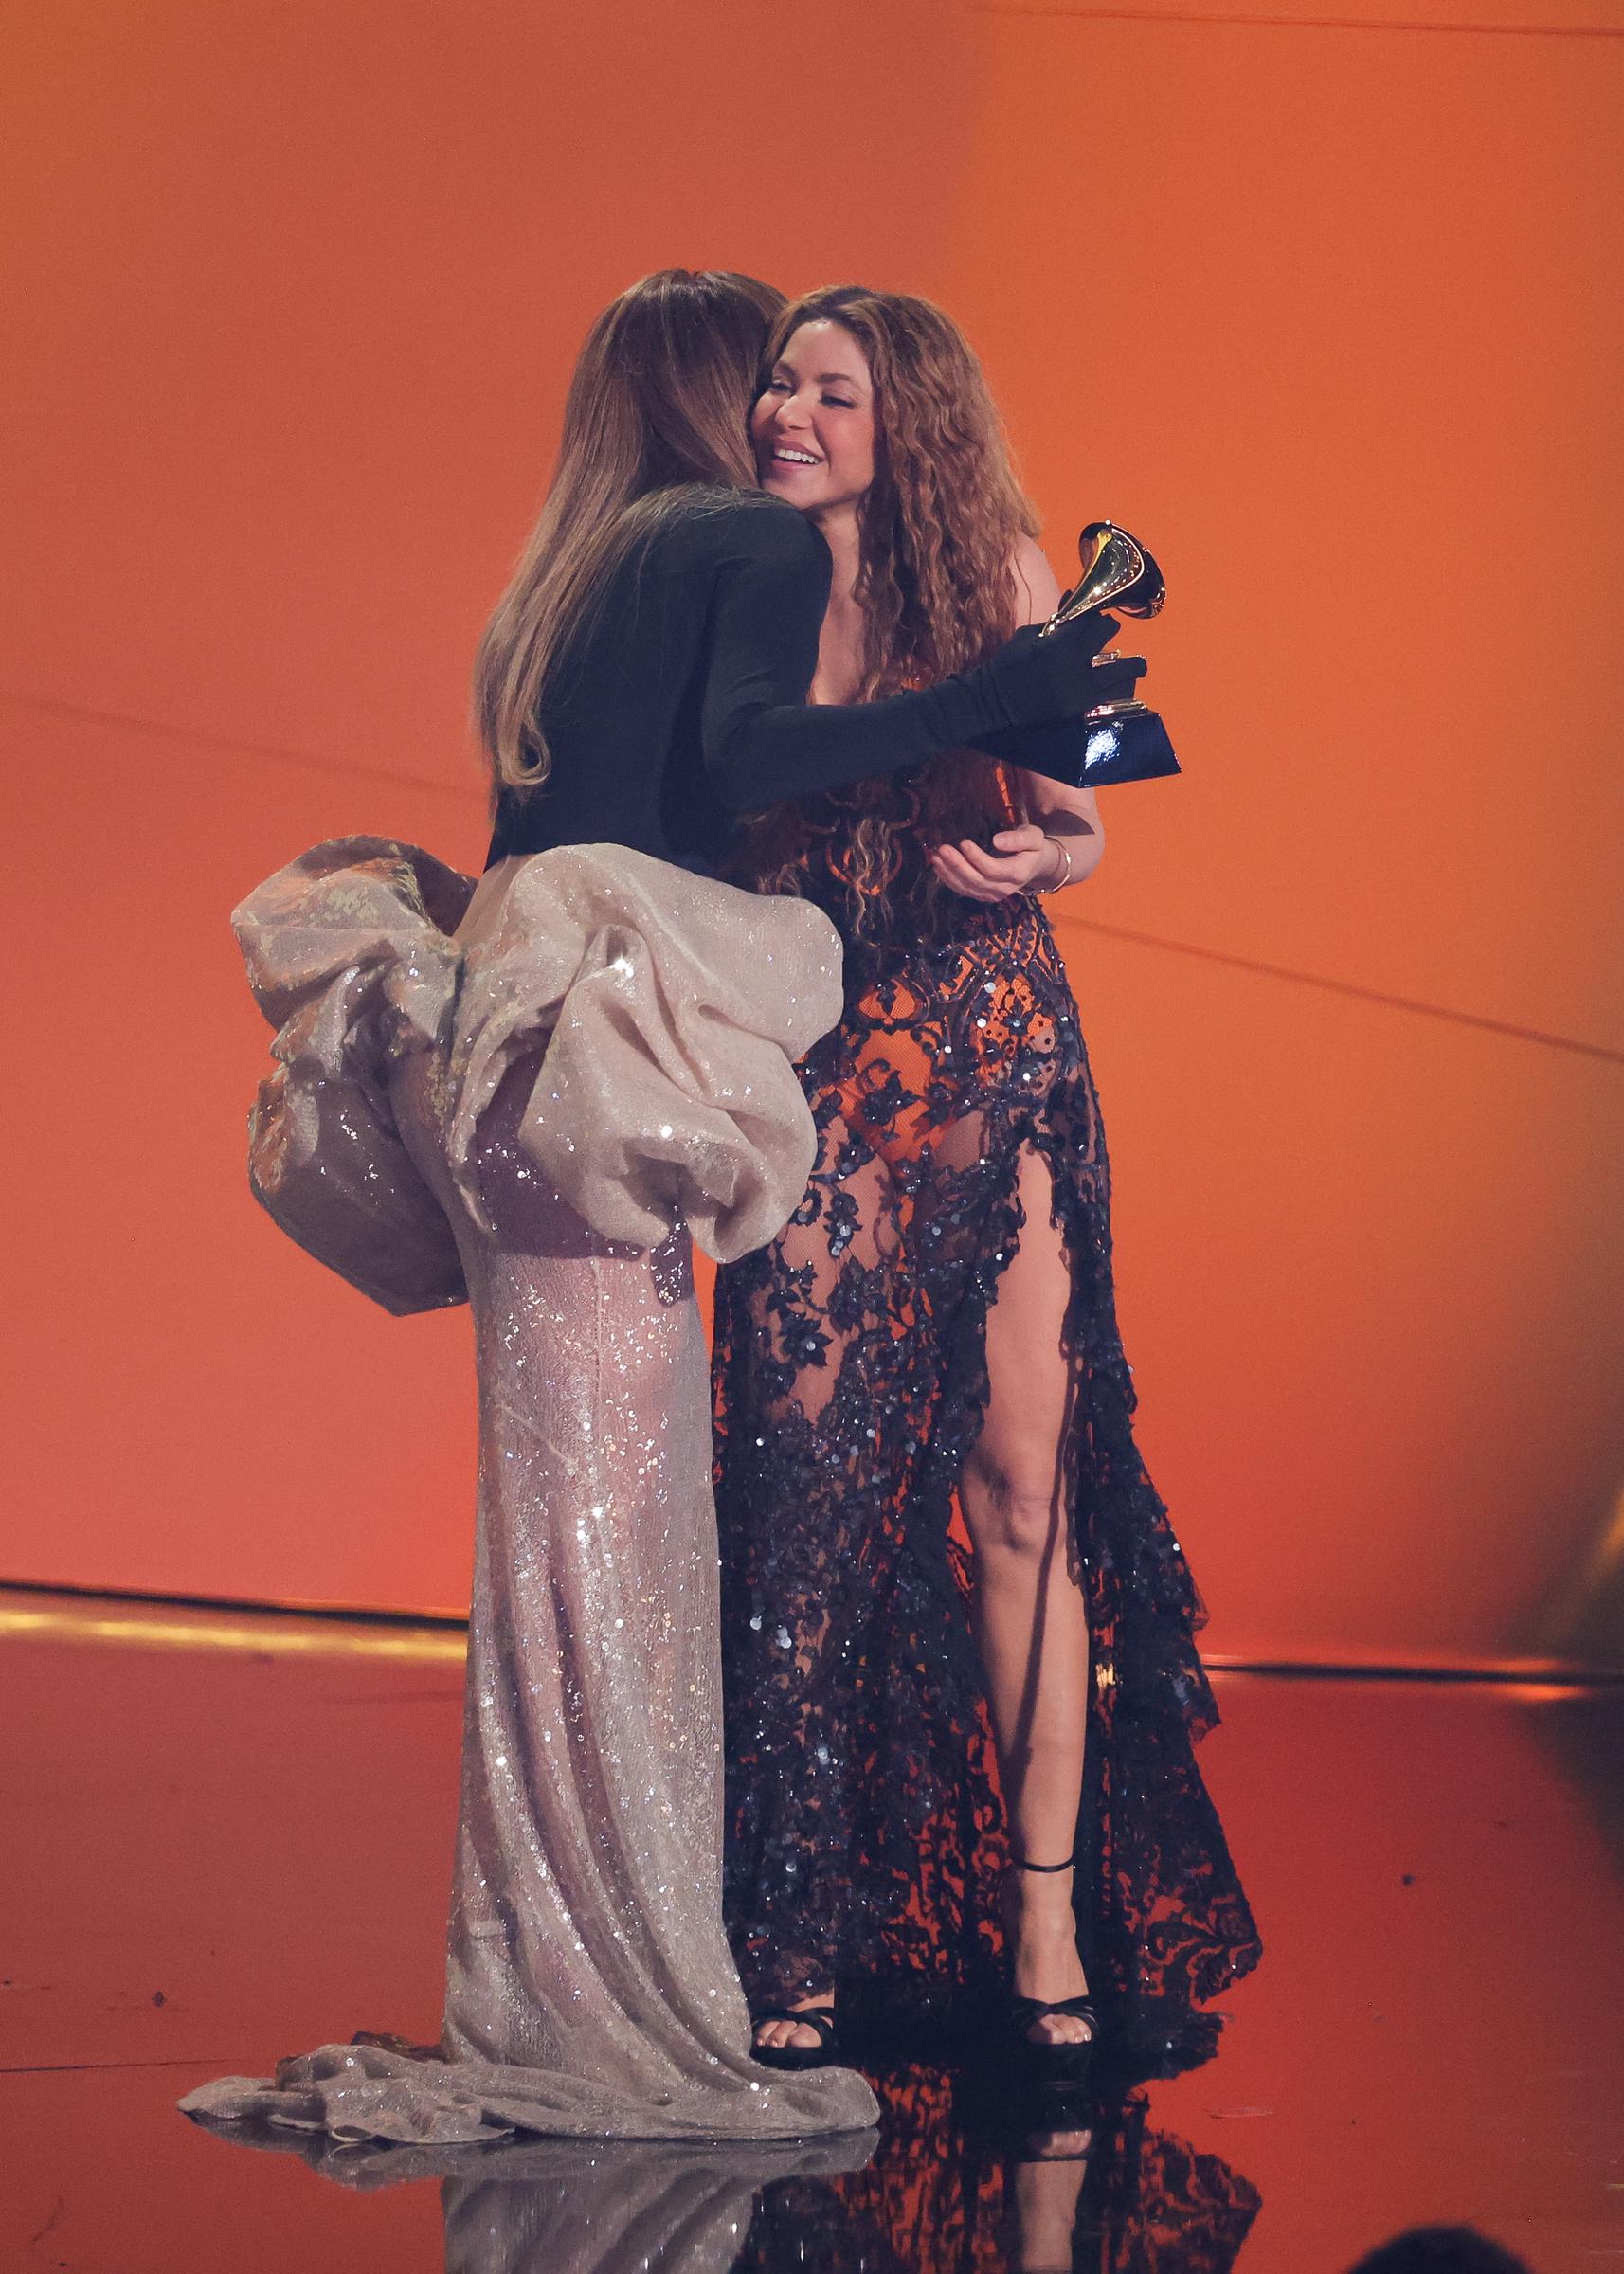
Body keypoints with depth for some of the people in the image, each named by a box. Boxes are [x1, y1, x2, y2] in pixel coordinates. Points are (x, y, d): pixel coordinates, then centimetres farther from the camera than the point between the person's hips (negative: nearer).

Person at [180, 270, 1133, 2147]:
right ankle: (618, 2007, -9)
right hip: (614, 1043, -8)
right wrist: (993, 702, -15)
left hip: (525, 1045, 8)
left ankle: (547, 1988, 9)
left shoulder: (565, 571, 26)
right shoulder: (759, 541, 2)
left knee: (568, 1503, 7)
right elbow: (741, 751, -15)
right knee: (602, 1503, -9)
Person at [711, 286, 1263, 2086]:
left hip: (992, 1056, 0)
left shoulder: (999, 575, 4)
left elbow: (1080, 821, 6)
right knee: (808, 1482, -3)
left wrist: (1030, 856, -14)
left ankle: (1046, 1915, 3)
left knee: (1020, 1476, -3)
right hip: (810, 1068, 1)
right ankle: (800, 1949, 3)